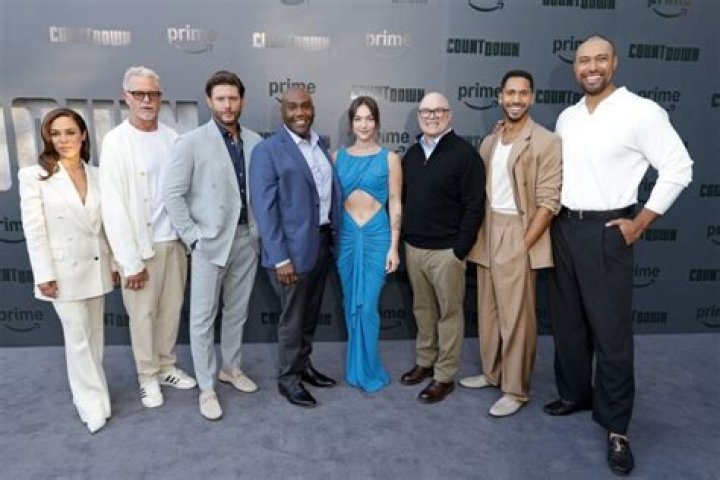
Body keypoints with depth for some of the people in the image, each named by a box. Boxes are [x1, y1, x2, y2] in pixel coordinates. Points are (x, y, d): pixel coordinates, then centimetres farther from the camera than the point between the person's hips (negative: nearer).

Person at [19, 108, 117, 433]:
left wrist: (114, 263, 7)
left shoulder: (97, 175, 4)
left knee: (94, 335, 14)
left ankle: (89, 389, 31)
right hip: (64, 270, -4)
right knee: (78, 338, 2)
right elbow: (34, 230, -9)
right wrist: (44, 275, -12)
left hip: (95, 267, 4)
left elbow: (107, 223, 7)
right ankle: (93, 404, 13)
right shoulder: (34, 175, -7)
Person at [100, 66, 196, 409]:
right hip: (141, 245, -4)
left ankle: (166, 367, 33)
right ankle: (148, 376, 27)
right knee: (143, 314, 8)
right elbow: (113, 207, -12)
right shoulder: (116, 141, -9)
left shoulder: (172, 137, 2)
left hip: (175, 240, 4)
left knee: (171, 308, 14)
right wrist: (131, 261, -14)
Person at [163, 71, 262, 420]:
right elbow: (172, 194, -9)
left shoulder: (255, 142, 4)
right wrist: (193, 237, -11)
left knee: (237, 312, 16)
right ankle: (206, 388, 19)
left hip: (247, 239, 4)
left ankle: (231, 368, 36)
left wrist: (262, 230, 3)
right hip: (211, 243, -4)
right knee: (203, 317, 4)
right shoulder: (191, 142, -8)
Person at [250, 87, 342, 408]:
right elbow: (263, 207, -16)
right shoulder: (267, 150, -11)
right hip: (293, 247, -6)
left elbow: (332, 191, 12)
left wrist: (335, 236, 4)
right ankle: (288, 378, 26)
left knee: (311, 313, 19)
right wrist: (280, 258, -20)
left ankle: (304, 365, 38)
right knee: (292, 316, 7)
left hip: (323, 241, 7)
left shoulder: (321, 145, 10)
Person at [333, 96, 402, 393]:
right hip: (346, 235, 3)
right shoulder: (338, 157, 6)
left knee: (367, 306, -3)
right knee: (351, 305, 12)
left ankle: (367, 371, 16)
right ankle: (356, 368, 29)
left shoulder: (389, 158, -1)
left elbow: (395, 203, -2)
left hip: (376, 235, -3)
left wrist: (394, 246, -6)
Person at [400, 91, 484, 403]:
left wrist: (459, 249, -15)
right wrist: (404, 238, 9)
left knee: (449, 313, 5)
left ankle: (445, 376, 16)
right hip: (413, 248, 6)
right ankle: (425, 362, 32)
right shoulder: (412, 153, 12)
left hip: (446, 250, -6)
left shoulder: (464, 153, -8)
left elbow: (474, 206, -12)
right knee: (422, 309, 16)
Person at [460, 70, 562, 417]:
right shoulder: (489, 142, 12)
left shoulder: (546, 142, -8)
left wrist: (524, 244, -15)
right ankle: (492, 372, 32)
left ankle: (516, 390, 15)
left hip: (517, 237, -6)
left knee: (516, 317, 1)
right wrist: (475, 236, 6)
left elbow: (549, 201, -12)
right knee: (487, 311, 15)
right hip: (487, 236, 7)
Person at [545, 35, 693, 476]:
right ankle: (575, 393, 33)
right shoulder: (567, 117, 10)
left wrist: (640, 223, -10)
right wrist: (555, 218, 11)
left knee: (611, 330, -1)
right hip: (564, 228, 6)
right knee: (567, 322, 14)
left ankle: (616, 428, 13)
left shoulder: (641, 111, -9)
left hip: (607, 231, -6)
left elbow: (679, 168, -8)